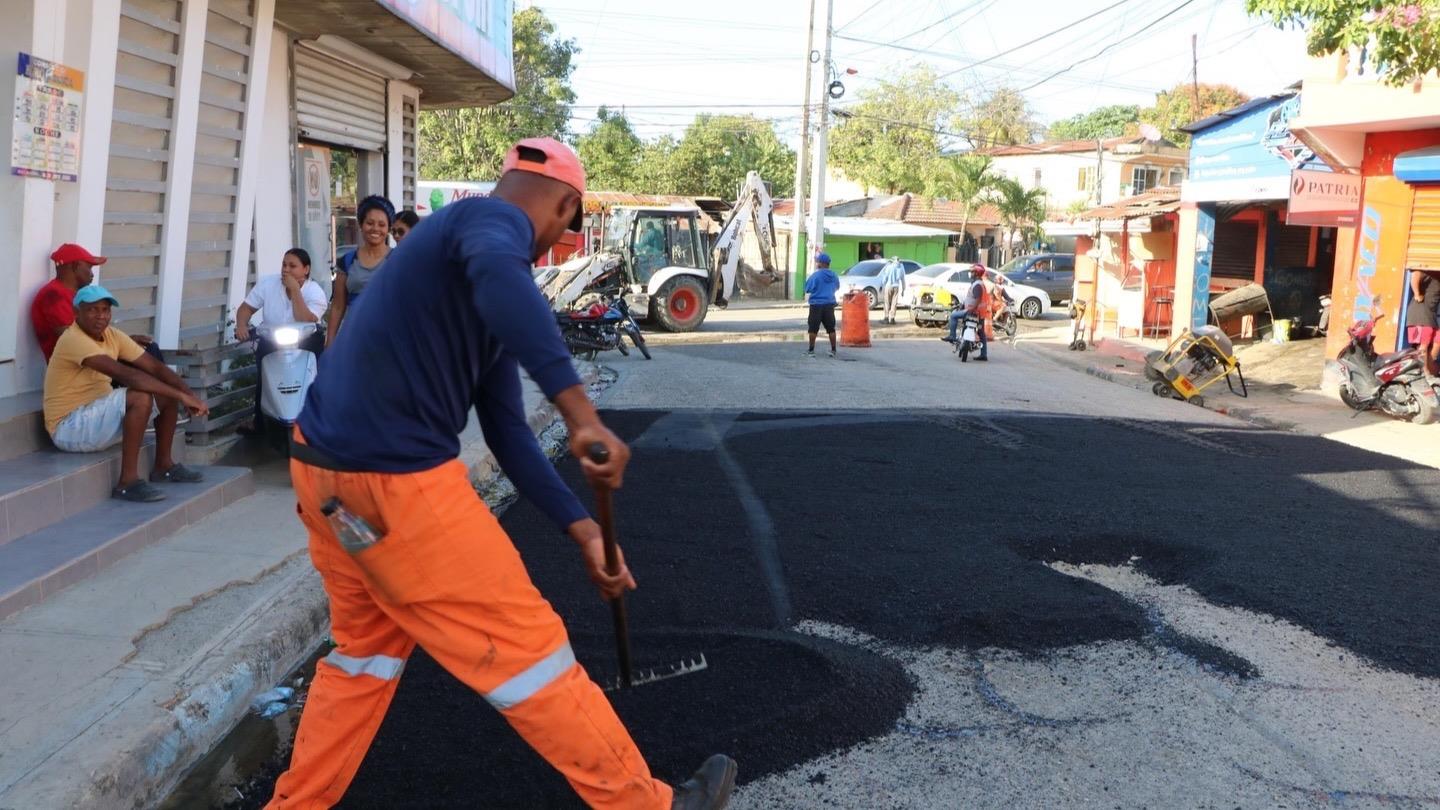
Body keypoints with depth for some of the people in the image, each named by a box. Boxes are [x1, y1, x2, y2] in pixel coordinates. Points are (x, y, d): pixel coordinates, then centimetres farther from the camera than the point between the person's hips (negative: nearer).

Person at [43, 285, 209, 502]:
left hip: (100, 415, 9)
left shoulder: (111, 335, 3)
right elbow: (126, 374, -33)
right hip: (69, 428, -9)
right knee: (141, 397, -30)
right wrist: (180, 395, -35)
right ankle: (128, 481, -25)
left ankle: (163, 465, 13)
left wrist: (189, 394, -17)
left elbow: (154, 366, -1)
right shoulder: (73, 340, -23)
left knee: (167, 392, 2)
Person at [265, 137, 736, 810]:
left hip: (329, 469, 10)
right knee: (523, 645, 1)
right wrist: (579, 410, -43)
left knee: (366, 647, 26)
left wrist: (578, 526, 14)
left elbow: (505, 431, 17)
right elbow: (498, 273, -38)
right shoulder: (494, 218, -8)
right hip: (395, 482, -10)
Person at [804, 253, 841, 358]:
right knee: (831, 328, 11)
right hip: (829, 304, 5)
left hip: (816, 305, -5)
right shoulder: (833, 275, 4)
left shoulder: (815, 275, -12)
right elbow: (837, 288, 20)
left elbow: (807, 289, -6)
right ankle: (833, 350, 13)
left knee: (813, 328, 3)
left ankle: (811, 350, 5)